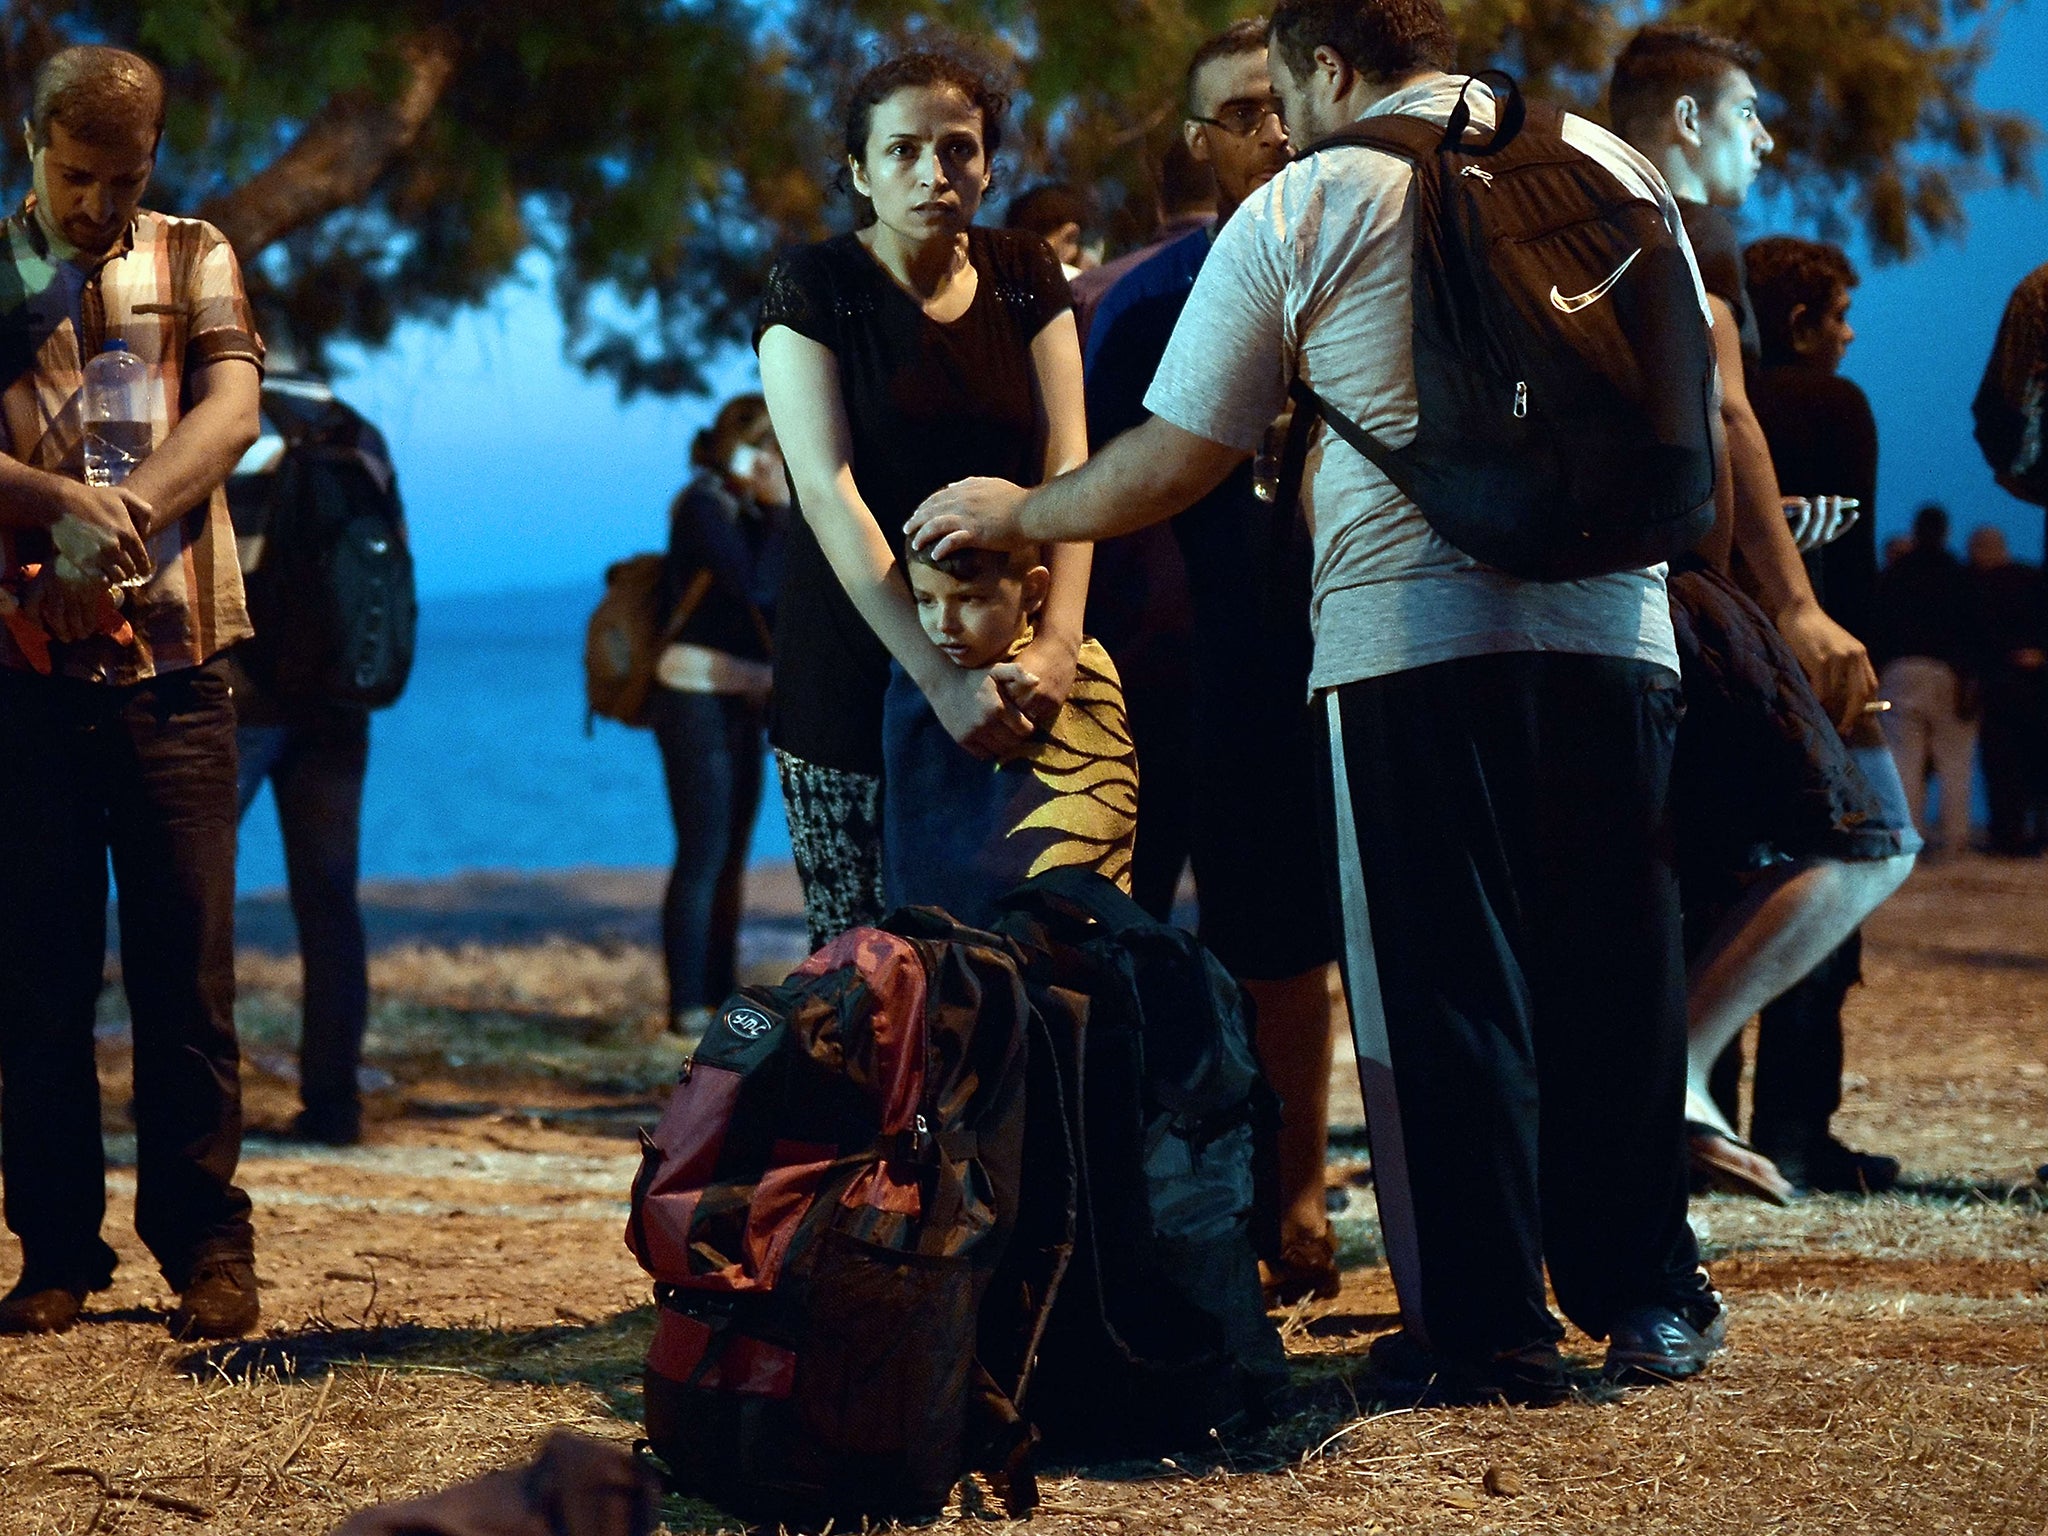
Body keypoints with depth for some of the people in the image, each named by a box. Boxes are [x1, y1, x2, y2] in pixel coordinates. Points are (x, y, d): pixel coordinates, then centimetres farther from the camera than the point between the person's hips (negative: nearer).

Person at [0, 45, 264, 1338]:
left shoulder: (196, 261, 10)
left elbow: (233, 410, -7)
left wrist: (127, 513, -24)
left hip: (172, 666, 0)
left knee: (189, 972, 0)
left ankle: (207, 1247, 8)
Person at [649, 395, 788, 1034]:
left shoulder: (743, 508, 16)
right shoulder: (704, 504, -10)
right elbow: (755, 583, -20)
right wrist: (780, 512, -13)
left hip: (740, 701, 9)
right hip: (698, 696, -9)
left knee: (728, 858, 10)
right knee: (704, 855, -10)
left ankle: (717, 998, 14)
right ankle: (687, 1007, -9)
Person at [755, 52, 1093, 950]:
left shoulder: (1024, 278, 7)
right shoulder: (813, 289, -5)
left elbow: (1067, 465, -2)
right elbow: (828, 493, -15)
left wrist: (1057, 643, -19)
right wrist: (940, 678, -24)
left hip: (1005, 665, 3)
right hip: (858, 669, -3)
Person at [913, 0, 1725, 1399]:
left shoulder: (1299, 212, 2)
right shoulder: (1610, 166, 13)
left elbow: (1171, 466, 5)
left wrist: (1015, 514, 21)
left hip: (1410, 634, -3)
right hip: (1615, 631, 4)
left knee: (1442, 990, 2)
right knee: (1613, 972, 12)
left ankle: (1484, 1328, 3)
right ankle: (1648, 1300, 17)